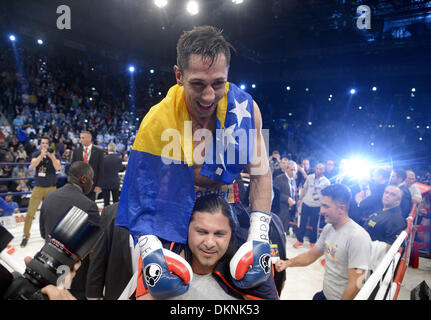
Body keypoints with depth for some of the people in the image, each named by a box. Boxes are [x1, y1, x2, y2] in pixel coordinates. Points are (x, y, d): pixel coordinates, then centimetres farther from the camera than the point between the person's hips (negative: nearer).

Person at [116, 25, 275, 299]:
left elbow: (260, 174, -11)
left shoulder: (244, 107, -16)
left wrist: (259, 238, -20)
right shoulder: (157, 123, -23)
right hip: (179, 211, -1)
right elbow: (141, 193, -18)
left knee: (259, 279, -4)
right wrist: (151, 251, -33)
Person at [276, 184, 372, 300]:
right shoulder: (328, 228, -2)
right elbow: (311, 255, 7)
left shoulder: (357, 237, -26)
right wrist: (288, 263, -8)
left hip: (343, 297, -6)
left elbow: (355, 285, -25)